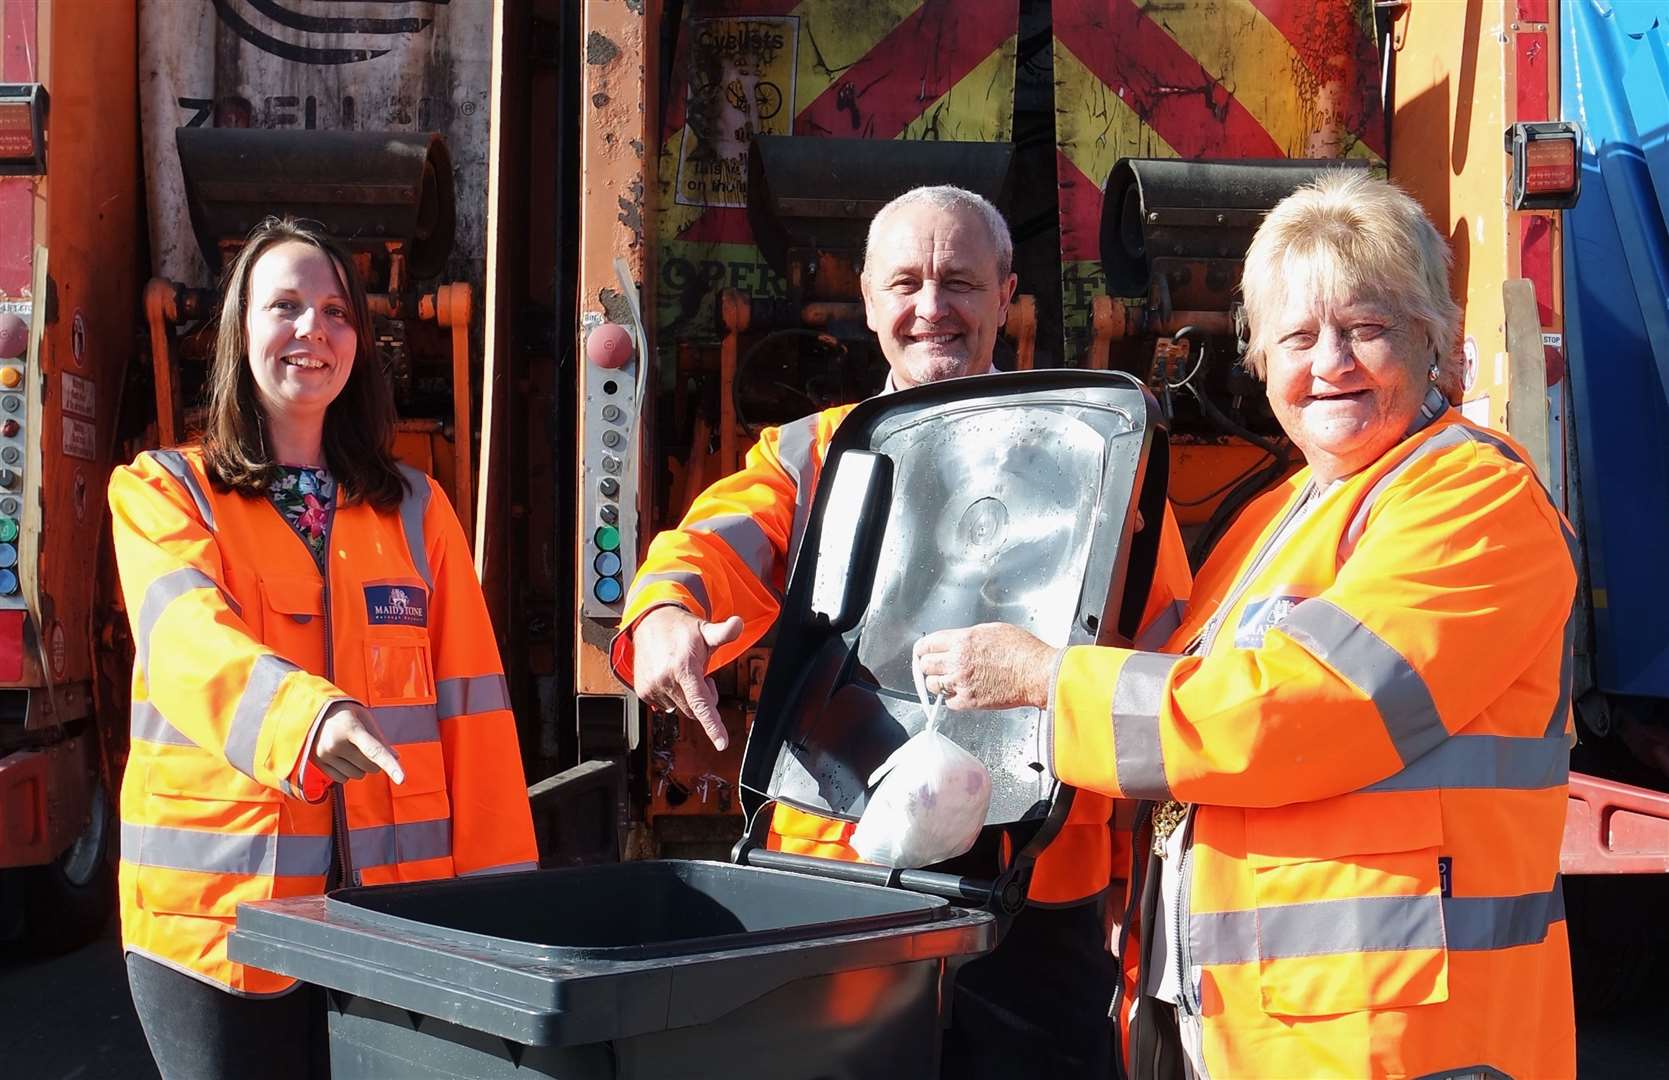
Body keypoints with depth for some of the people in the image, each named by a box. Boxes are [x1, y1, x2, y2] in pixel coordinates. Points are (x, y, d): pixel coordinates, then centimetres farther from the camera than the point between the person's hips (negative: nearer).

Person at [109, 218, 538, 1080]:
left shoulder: (414, 508, 10)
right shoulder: (161, 491, 2)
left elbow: (469, 706, 5)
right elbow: (189, 640, -19)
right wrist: (306, 713, -39)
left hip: (393, 904, 2)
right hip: (215, 909, -2)